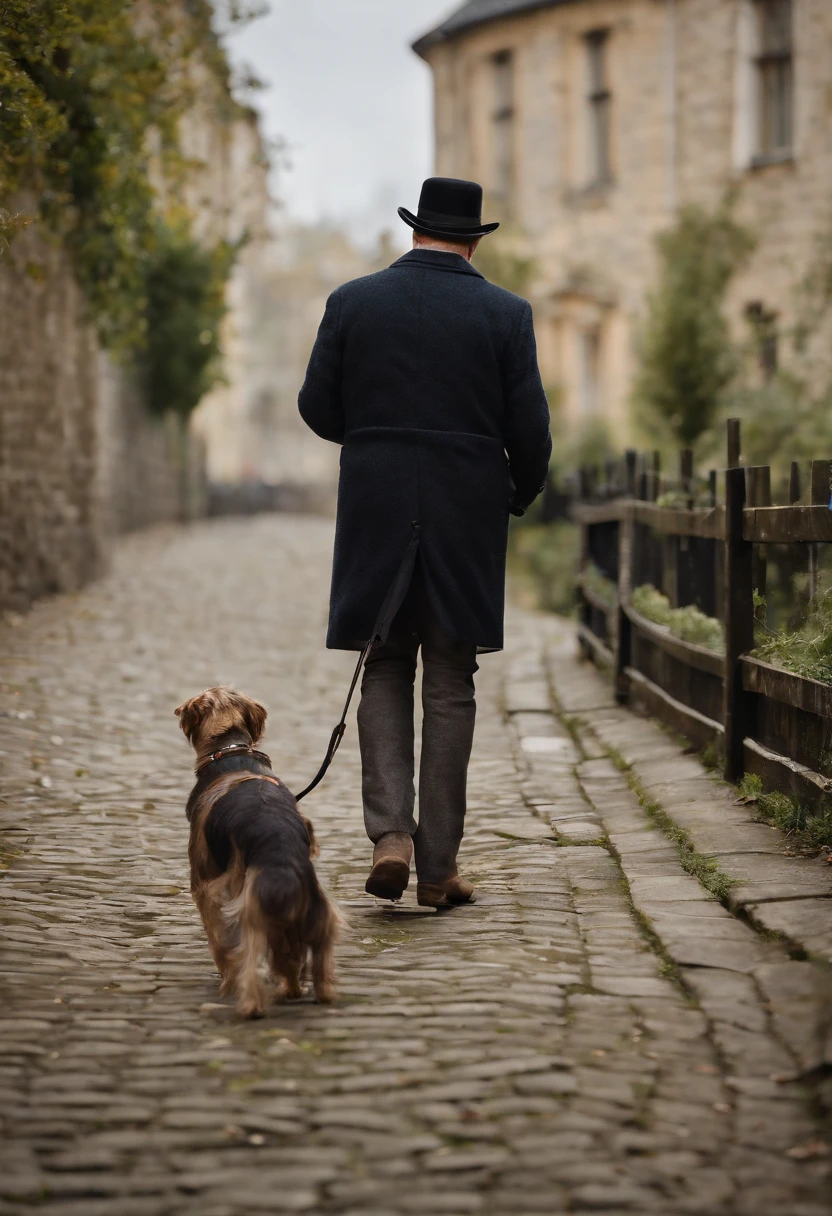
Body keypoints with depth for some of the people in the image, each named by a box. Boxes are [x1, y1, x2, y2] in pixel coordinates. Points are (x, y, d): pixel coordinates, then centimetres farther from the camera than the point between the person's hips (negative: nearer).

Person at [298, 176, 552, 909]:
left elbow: (318, 409, 2)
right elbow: (530, 428, -4)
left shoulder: (352, 302, 1)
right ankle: (438, 865, 8)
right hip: (467, 514, -1)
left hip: (376, 516, 1)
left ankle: (390, 834, -6)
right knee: (450, 685, 6)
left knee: (384, 673, 12)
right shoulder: (504, 314, -3)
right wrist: (523, 493, 14)